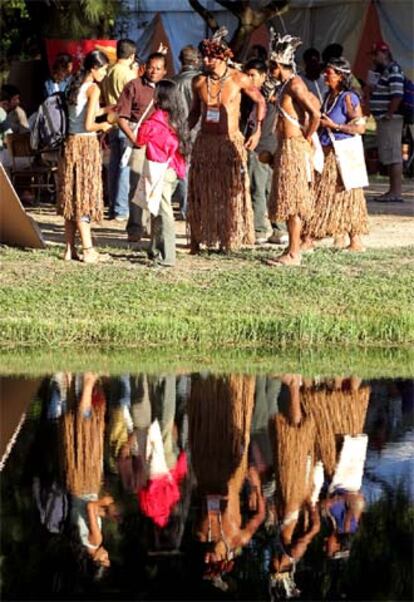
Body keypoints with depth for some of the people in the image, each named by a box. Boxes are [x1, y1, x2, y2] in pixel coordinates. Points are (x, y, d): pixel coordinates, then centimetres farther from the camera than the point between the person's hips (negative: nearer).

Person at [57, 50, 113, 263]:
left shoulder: (76, 86, 11)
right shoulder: (93, 89, -12)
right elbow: (88, 125, -18)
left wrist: (105, 110, 21)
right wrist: (103, 126, 1)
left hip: (71, 142, 8)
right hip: (86, 143, -8)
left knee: (72, 197, 10)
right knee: (85, 196, -5)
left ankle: (70, 249, 11)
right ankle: (88, 250, -3)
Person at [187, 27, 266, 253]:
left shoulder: (239, 79, -6)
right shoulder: (199, 82, 3)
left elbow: (260, 101, 6)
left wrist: (258, 131, -2)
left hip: (230, 142, -3)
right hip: (204, 142, 3)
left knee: (231, 193, -1)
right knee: (201, 194, 4)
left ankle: (229, 239, 8)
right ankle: (200, 239, 12)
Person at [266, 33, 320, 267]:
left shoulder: (294, 85, -16)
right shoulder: (289, 84, 13)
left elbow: (315, 114, -24)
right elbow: (315, 104, 24)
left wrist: (306, 138, -12)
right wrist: (305, 136, 18)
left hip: (294, 148, -10)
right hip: (287, 147, 10)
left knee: (292, 202, -7)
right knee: (289, 202, 13)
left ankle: (293, 254, -6)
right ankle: (294, 249, 17)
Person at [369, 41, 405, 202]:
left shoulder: (393, 71, -14)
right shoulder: (384, 71, 18)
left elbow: (397, 95, -22)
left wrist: (389, 115, -21)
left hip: (390, 120, -11)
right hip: (383, 120, 11)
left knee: (393, 155, -10)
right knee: (390, 157, 13)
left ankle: (396, 192, -11)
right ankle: (393, 190, 17)